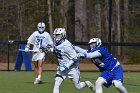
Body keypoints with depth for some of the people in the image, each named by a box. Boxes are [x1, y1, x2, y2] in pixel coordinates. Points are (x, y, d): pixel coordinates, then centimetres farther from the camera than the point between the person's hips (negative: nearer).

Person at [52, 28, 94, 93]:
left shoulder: (67, 45, -25)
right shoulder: (56, 44, -3)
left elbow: (75, 58, -25)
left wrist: (66, 66, -27)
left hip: (71, 68, -6)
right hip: (62, 68, 6)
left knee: (78, 86, 8)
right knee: (56, 84, -14)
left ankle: (87, 83, 39)